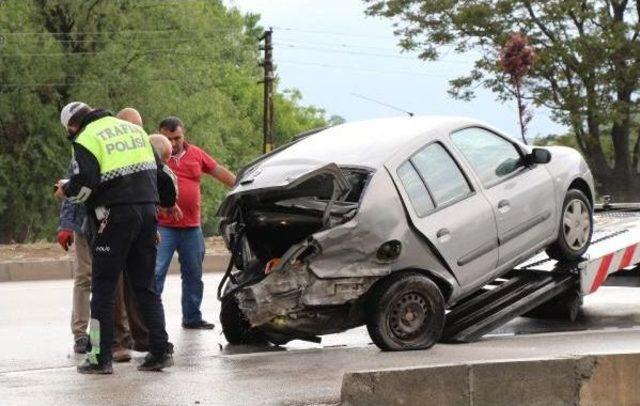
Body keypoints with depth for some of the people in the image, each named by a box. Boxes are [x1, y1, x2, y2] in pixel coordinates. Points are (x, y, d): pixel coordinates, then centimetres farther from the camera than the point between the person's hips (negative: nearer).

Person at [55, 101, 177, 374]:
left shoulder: (86, 140, -4)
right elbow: (160, 171, 21)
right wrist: (168, 201, 36)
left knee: (103, 288, 1)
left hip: (116, 215, -6)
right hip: (148, 211, 6)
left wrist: (65, 191, 6)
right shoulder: (134, 129, 18)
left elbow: (84, 184, -15)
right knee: (145, 286, 13)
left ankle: (100, 358, -1)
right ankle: (160, 349, 7)